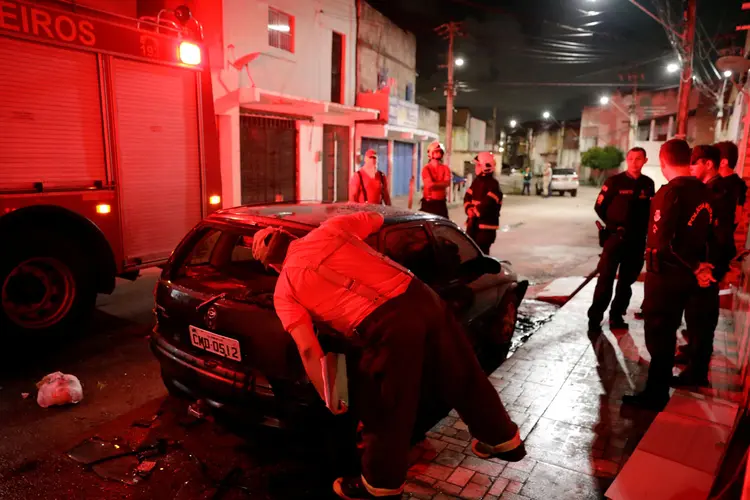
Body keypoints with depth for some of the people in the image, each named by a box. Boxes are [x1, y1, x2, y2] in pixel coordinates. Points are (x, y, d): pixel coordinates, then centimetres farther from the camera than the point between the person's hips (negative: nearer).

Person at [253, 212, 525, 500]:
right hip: (421, 297, 6)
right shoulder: (328, 229, 17)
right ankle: (505, 439, 49)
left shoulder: (284, 291, 7)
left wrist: (330, 401, 10)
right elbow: (376, 218, 33)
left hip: (386, 326, -6)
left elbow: (308, 351, -1)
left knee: (385, 411, 17)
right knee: (463, 376, 26)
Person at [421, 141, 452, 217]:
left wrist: (433, 184, -15)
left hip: (441, 203, 4)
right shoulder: (427, 168, -6)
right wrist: (441, 184, -10)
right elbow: (429, 184, -19)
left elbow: (447, 183, -9)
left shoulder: (445, 168, 7)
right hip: (428, 203, -4)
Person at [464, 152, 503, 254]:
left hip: (486, 223, -8)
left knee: (482, 251, -7)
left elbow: (489, 203, -24)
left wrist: (476, 212, -16)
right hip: (473, 221, 8)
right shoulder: (476, 181, 13)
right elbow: (468, 196, 10)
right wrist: (469, 209, -8)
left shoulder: (493, 184, -13)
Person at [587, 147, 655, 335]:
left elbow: (650, 209, 15)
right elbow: (599, 207, -3)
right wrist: (614, 226, -7)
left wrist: (644, 229, 2)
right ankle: (594, 319, -4)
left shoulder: (648, 184, 6)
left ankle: (617, 316, 23)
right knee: (605, 279, -9)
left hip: (637, 239, 5)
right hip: (615, 236, -4)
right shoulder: (615, 181, -6)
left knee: (627, 279, 11)